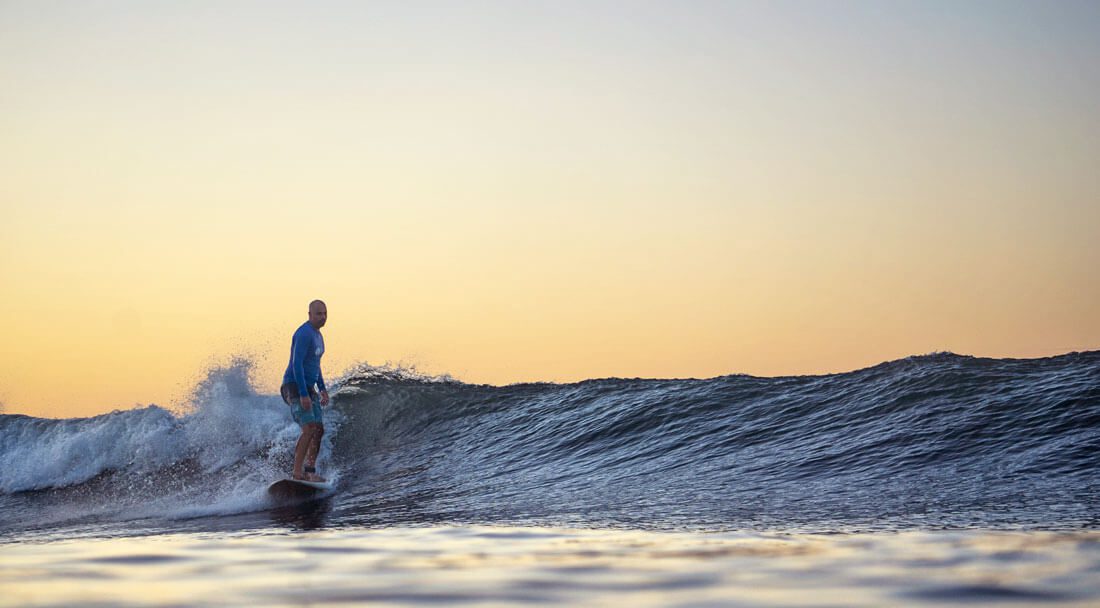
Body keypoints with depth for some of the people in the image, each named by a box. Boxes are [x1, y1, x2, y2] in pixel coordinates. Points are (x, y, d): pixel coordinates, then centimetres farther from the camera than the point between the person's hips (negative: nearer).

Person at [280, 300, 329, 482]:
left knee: (319, 429, 7)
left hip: (309, 387, 10)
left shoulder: (317, 334, 14)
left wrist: (322, 388, 21)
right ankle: (297, 472, -20)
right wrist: (303, 394, -28)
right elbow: (297, 364, -24)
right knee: (309, 429, -20)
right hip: (295, 386, -10)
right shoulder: (304, 334, -18)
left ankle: (310, 470, 11)